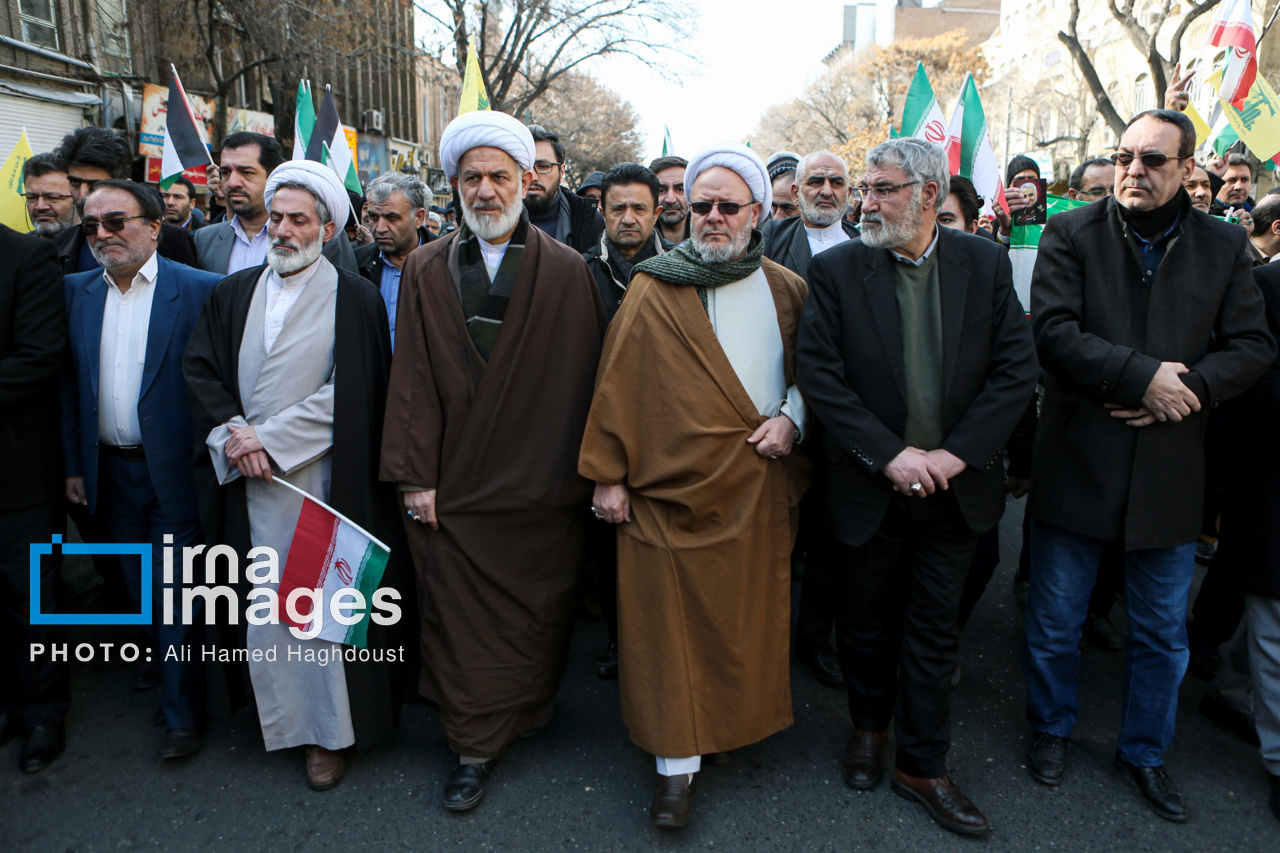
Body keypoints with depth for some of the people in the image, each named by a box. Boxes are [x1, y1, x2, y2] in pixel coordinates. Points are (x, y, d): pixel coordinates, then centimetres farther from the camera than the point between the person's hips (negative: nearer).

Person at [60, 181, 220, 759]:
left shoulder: (201, 290, -11)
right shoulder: (76, 291, 6)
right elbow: (71, 385, 8)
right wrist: (73, 464, 7)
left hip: (175, 471, -5)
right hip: (112, 472, 5)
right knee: (141, 592, 17)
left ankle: (182, 712, 19)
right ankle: (169, 668, 38)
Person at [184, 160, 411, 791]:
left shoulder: (354, 298, -2)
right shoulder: (232, 294, 13)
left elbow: (350, 394, -9)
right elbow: (200, 371, 9)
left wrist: (268, 437, -12)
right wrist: (232, 433, -8)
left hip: (323, 479, -4)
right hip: (249, 479, 4)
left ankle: (330, 729, 15)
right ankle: (281, 718, 24)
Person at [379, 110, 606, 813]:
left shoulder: (567, 271, -1)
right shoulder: (427, 270, 3)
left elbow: (585, 378, -2)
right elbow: (413, 379, 0)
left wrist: (588, 471, -3)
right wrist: (414, 475, -4)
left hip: (544, 489, 0)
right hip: (455, 487, 1)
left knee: (539, 614, 14)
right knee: (463, 620, 8)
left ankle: (534, 705, 40)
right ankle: (474, 747, 26)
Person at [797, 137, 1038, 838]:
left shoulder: (986, 263, -1)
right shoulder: (836, 269, -6)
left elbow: (1017, 367, -4)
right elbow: (819, 375, -12)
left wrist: (957, 452, -14)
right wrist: (889, 453, -18)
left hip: (954, 487, 1)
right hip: (869, 487, -1)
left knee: (933, 627, 12)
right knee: (866, 620, 16)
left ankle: (922, 764, 29)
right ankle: (868, 727, 42)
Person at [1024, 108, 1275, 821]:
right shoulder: (1071, 234, -3)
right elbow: (1053, 331, -15)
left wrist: (1191, 388, -16)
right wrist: (1143, 376, -20)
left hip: (1172, 474, 3)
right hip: (1078, 464, -2)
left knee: (1163, 634, 16)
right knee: (1056, 622, 13)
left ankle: (1146, 751, 38)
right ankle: (1052, 728, 37)